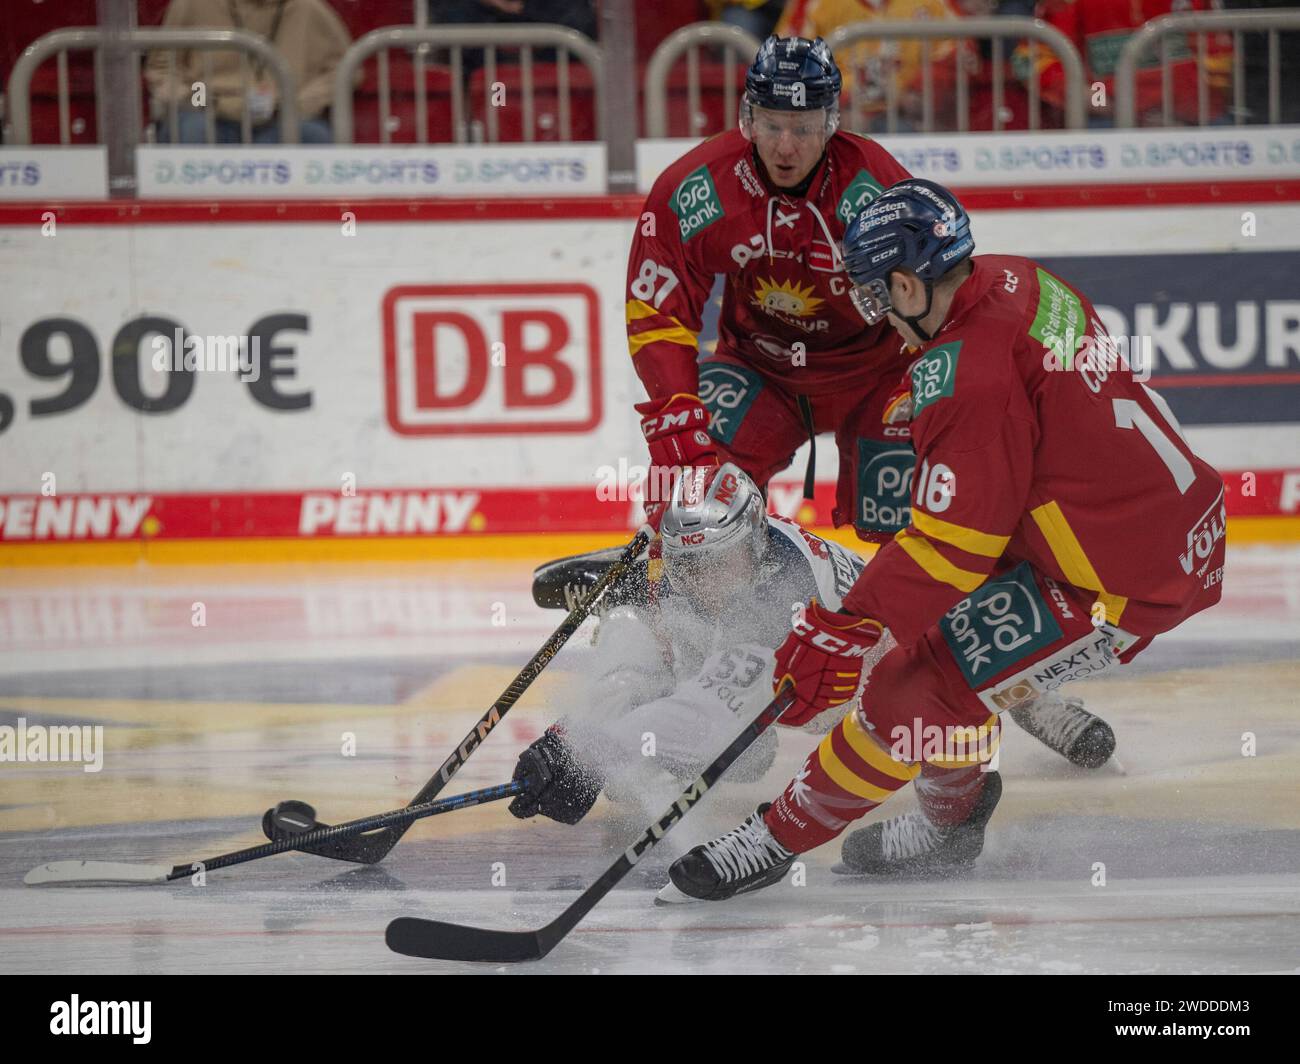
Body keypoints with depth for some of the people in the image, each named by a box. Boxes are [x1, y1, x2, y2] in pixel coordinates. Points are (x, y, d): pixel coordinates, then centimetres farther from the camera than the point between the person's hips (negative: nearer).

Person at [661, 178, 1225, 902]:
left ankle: (785, 835, 3)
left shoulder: (968, 373, -22)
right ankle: (951, 824, 34)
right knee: (946, 630, 22)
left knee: (920, 683, -8)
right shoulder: (1017, 282, 4)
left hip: (1121, 582, -10)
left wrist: (847, 631, -19)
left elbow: (953, 540, -22)